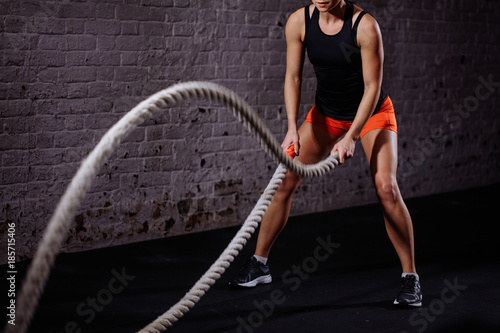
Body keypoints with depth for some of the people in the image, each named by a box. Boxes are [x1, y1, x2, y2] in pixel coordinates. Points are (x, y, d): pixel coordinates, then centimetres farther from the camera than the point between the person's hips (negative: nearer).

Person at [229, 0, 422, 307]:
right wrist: (293, 130, -21)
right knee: (285, 180, -5)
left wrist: (351, 137, -29)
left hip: (372, 112, -4)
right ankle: (259, 264, 10)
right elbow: (293, 77, -9)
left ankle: (410, 277, -9)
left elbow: (372, 87, -23)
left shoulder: (365, 26, -26)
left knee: (386, 187, -22)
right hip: (327, 113, 4)